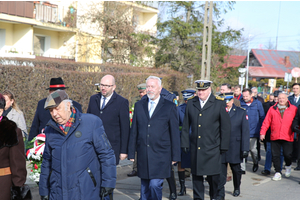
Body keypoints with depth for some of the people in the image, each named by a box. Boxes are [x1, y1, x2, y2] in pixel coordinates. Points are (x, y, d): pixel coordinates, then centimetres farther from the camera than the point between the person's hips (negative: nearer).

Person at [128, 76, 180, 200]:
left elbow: (175, 133, 1)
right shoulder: (139, 105, 10)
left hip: (160, 155, -4)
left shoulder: (169, 107, 0)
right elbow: (134, 131, 12)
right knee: (144, 187, 10)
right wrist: (131, 152, 8)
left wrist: (175, 156, -2)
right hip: (143, 155, 4)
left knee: (155, 184, -13)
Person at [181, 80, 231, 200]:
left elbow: (225, 127, 1)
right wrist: (184, 143, 7)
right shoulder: (191, 104, 8)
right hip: (195, 148, 3)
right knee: (196, 176, 8)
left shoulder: (219, 104, 0)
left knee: (213, 177, 3)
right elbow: (185, 126, 12)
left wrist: (224, 146, -2)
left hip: (212, 149, -3)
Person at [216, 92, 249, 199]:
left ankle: (237, 188, 38)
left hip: (235, 148, 1)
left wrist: (245, 149, -8)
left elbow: (245, 132, -2)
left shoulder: (241, 112, 1)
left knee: (236, 170, 16)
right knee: (221, 171, -4)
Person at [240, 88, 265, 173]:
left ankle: (255, 163, 30)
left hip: (253, 131, -1)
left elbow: (262, 117, 6)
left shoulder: (257, 103, 2)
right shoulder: (240, 103, 3)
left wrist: (260, 129, 3)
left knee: (253, 149, 4)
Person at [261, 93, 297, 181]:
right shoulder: (272, 109, 9)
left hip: (287, 137, -2)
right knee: (275, 155, 2)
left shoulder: (293, 109, 5)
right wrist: (262, 132, 0)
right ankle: (278, 173, 14)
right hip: (274, 137, 2)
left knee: (287, 154, -3)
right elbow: (266, 122, 7)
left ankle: (288, 166, 29)